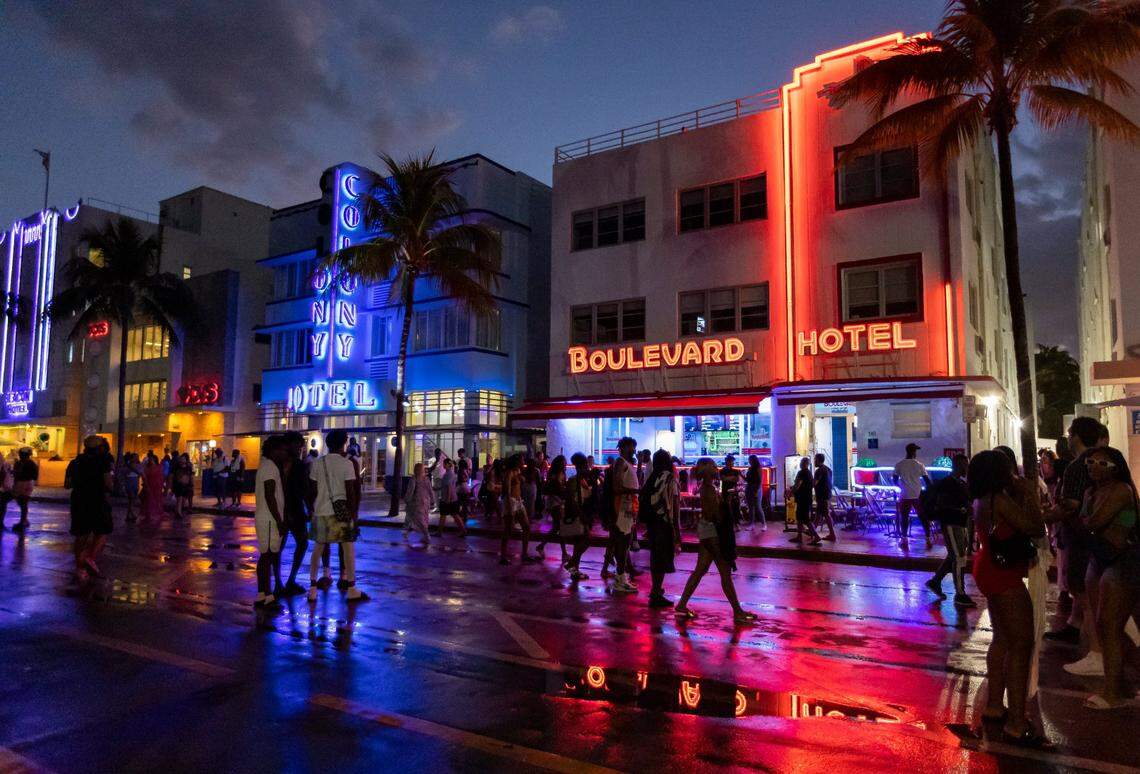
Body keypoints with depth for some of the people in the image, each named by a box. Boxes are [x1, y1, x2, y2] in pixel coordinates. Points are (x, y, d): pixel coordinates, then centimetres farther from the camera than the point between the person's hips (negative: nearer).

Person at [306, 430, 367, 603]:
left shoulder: (317, 463, 5)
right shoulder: (347, 464, -6)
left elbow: (312, 491, 5)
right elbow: (351, 492, -7)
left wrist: (311, 510, 15)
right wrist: (353, 514, -1)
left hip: (320, 511, 4)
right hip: (341, 511, -4)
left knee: (318, 548, 13)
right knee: (348, 548, 4)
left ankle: (312, 589, 13)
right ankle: (352, 590, 5)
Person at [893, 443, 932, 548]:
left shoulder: (899, 465, 0)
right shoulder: (919, 465, -2)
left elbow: (895, 481, 3)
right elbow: (927, 481, 0)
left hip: (905, 495, 0)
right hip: (918, 495, 0)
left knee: (904, 518, 8)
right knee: (923, 518, 9)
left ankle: (904, 540, 8)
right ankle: (928, 540, 11)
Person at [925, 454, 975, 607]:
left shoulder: (962, 483, 14)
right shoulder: (945, 483, -12)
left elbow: (967, 501, 22)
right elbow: (940, 505, -19)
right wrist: (959, 510, -26)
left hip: (962, 524, 9)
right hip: (951, 524, -9)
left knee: (953, 557, 15)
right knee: (959, 558, -8)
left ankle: (935, 581, 29)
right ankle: (960, 594, -2)